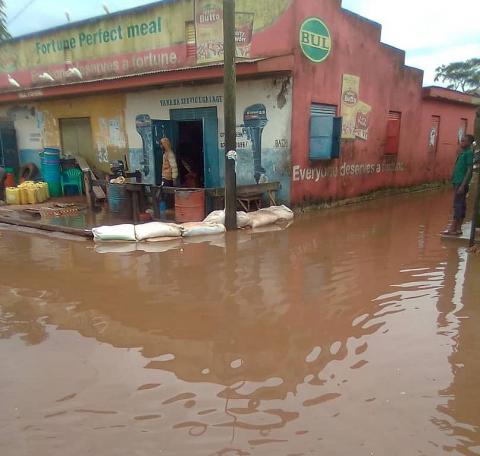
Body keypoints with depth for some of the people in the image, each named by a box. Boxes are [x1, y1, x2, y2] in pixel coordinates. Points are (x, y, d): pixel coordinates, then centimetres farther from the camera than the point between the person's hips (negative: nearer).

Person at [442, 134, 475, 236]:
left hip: (462, 183, -9)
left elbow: (470, 170, -15)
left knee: (458, 205, -9)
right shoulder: (462, 153, 17)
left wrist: (463, 185, -20)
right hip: (457, 182, 9)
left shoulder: (469, 153, -9)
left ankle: (453, 229, -9)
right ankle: (458, 228, 13)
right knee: (461, 205, 9)